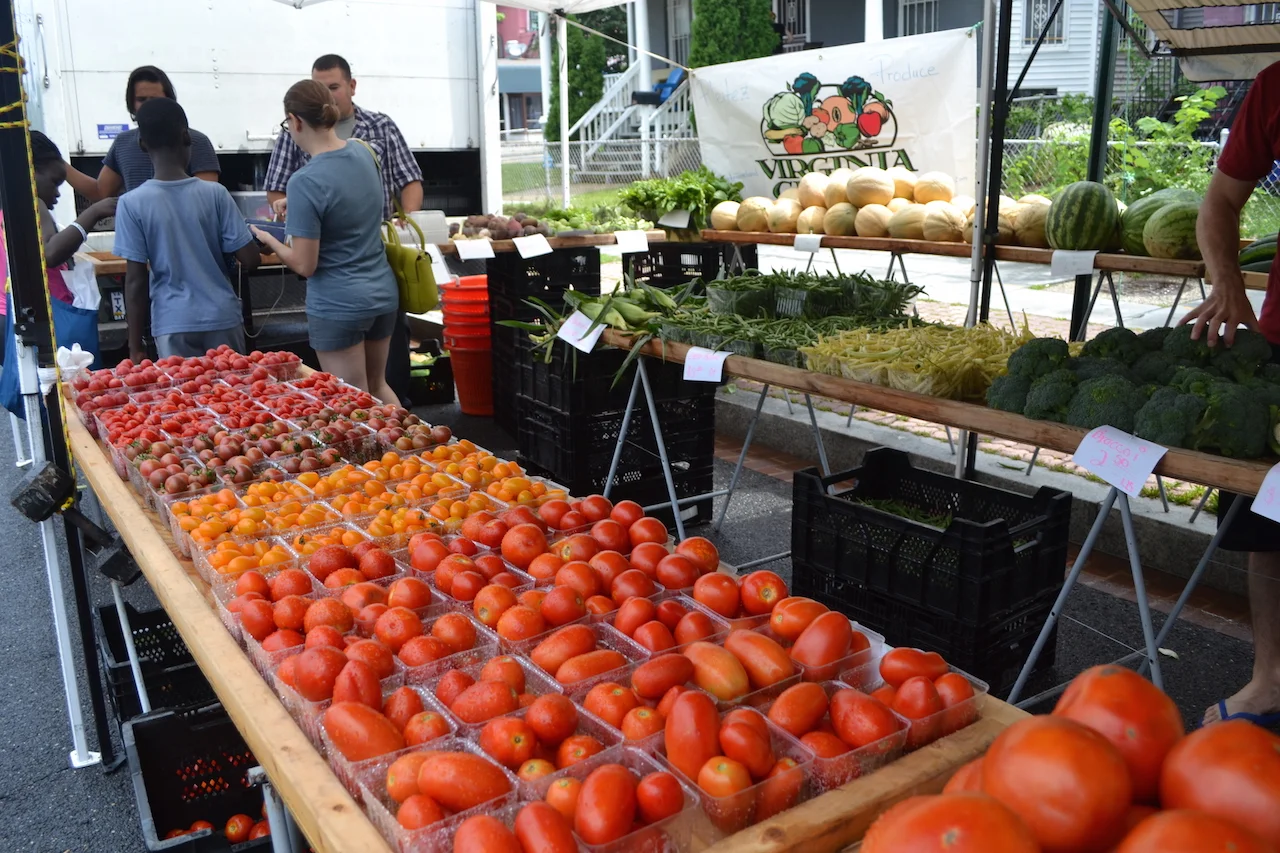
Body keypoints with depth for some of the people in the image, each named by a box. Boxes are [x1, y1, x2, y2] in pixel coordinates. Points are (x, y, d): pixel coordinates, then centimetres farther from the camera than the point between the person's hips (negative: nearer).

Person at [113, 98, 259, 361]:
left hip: (173, 324, -1)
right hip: (222, 319, 1)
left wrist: (135, 346, 1)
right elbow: (250, 260, -5)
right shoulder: (215, 193, -5)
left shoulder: (132, 203, -6)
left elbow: (136, 280, -5)